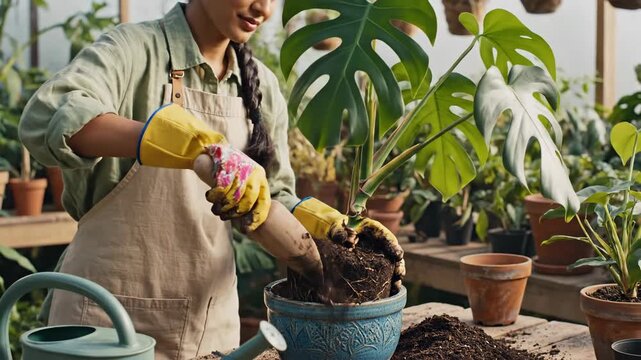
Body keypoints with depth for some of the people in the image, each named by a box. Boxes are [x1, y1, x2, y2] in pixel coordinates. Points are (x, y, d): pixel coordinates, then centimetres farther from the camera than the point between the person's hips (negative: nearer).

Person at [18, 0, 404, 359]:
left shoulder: (262, 86, 6)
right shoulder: (134, 49, -11)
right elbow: (49, 119, -30)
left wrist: (335, 231, -8)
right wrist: (197, 147, -42)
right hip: (110, 311, -5)